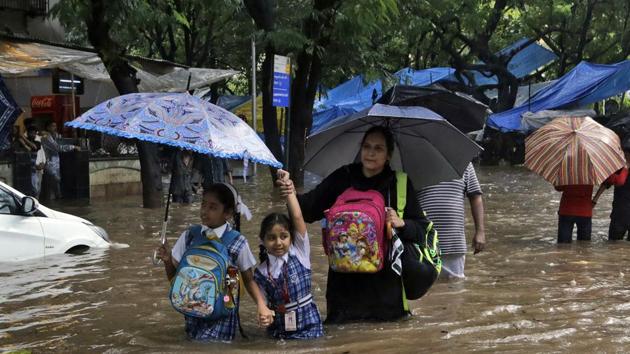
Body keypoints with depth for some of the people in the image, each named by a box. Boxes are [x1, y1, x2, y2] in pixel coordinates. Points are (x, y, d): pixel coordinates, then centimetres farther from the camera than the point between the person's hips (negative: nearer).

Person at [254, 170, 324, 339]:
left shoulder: (299, 253, -2)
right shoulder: (261, 272, 1)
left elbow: (297, 217, -10)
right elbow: (265, 302, 6)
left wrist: (288, 188, -9)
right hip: (279, 330, 1)